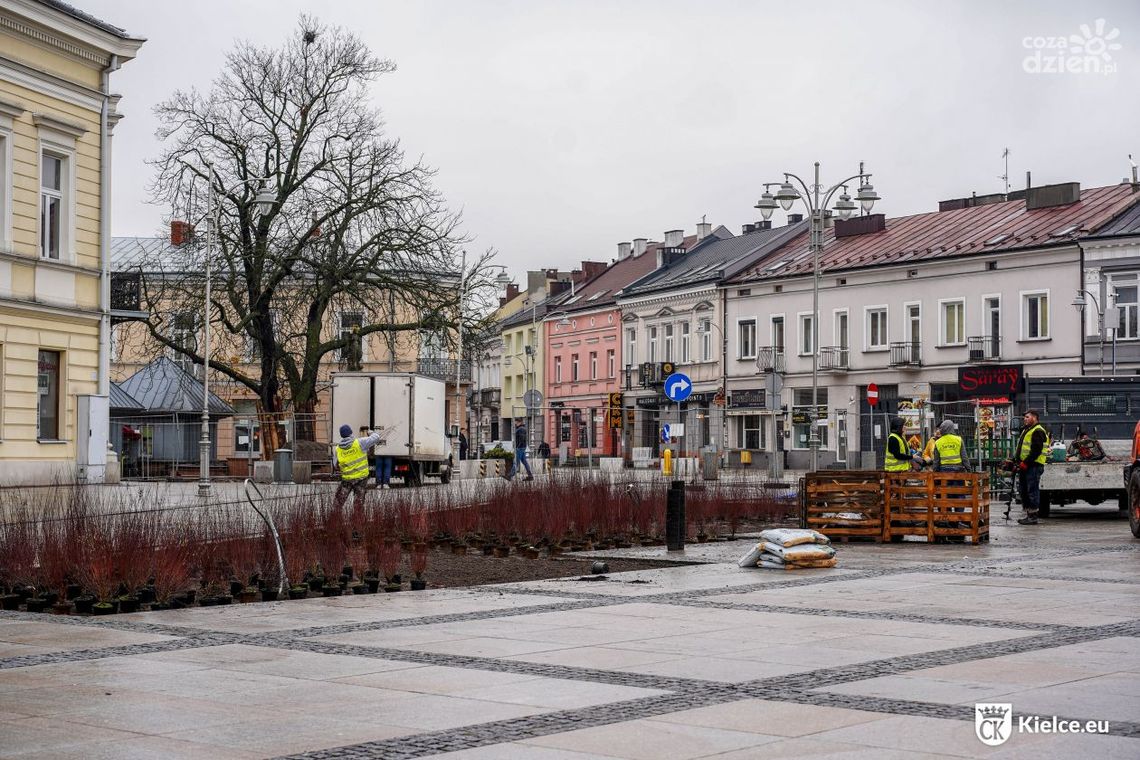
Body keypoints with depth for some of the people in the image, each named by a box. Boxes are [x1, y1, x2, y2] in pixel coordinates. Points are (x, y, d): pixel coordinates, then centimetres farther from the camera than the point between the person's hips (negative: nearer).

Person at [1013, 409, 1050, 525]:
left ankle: (1033, 516, -6)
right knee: (1024, 490, 12)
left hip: (1033, 466, -11)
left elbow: (1036, 451, -20)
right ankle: (1028, 514, 19)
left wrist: (1025, 463, -22)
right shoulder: (1026, 430, 22)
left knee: (1032, 490, -8)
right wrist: (1016, 461, 16)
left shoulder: (1038, 432, -11)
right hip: (1024, 466, 11)